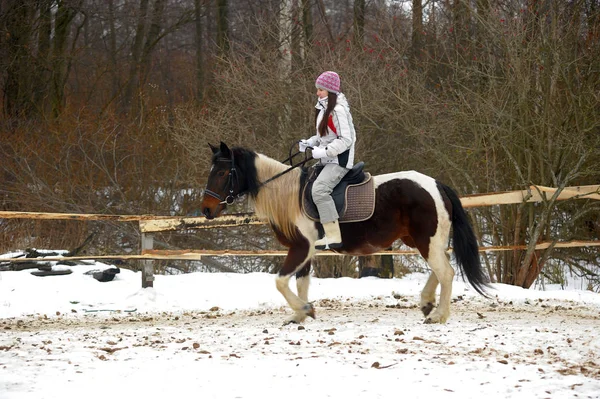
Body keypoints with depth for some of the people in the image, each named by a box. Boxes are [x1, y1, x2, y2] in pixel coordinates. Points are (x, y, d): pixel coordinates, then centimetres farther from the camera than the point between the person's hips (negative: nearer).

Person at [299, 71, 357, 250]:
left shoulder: (339, 110, -18)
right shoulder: (324, 108, 12)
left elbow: (346, 139, -22)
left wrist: (324, 151, -25)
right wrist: (309, 143, 6)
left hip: (339, 160, -11)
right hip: (327, 159, 11)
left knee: (319, 190, -25)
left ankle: (333, 237, -25)